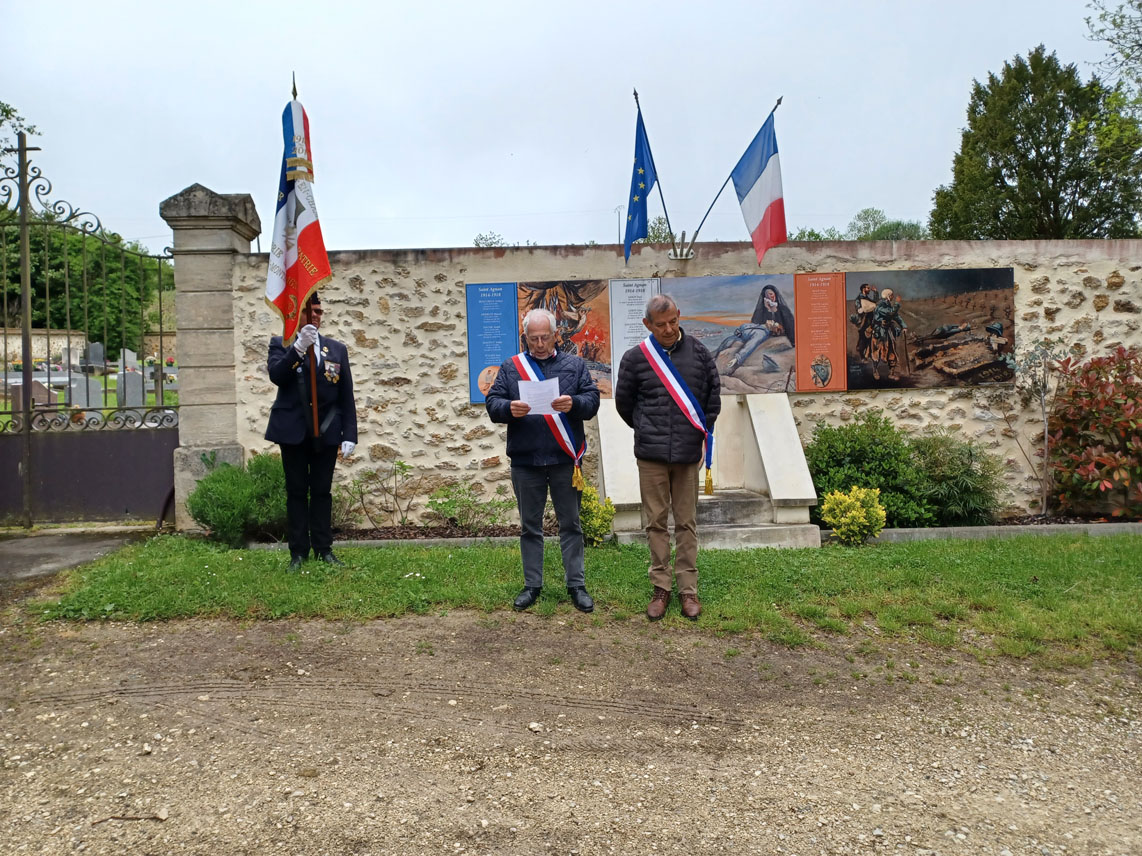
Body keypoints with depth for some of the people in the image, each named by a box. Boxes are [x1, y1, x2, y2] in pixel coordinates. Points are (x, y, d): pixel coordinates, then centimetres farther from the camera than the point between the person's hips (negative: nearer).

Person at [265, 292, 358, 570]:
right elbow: (276, 376, -15)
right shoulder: (281, 345, 5)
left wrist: (349, 435, -1)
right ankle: (298, 552, 10)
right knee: (296, 491, 4)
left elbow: (346, 396, 6)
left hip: (326, 431, 1)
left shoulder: (337, 349, 9)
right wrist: (298, 347, -26)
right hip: (293, 430, -1)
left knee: (322, 491, 5)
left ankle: (324, 549, 12)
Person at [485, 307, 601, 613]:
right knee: (530, 526, 10)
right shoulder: (510, 367, 8)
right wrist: (509, 408, -20)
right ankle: (532, 585, 22)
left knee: (570, 524, 7)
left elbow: (593, 401, 0)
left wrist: (573, 403, -21)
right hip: (525, 461, 1)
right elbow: (492, 404, 2)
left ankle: (576, 584, 16)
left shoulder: (575, 365, 8)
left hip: (565, 461, -1)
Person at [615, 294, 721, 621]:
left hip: (687, 453, 1)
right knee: (656, 521, 6)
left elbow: (713, 392, 14)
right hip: (651, 453, 0)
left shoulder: (697, 351, 3)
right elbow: (624, 401, 11)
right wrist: (646, 429, 11)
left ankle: (688, 588, 16)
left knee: (686, 522, 7)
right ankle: (661, 587, 17)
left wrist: (703, 429, 11)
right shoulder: (635, 358, -1)